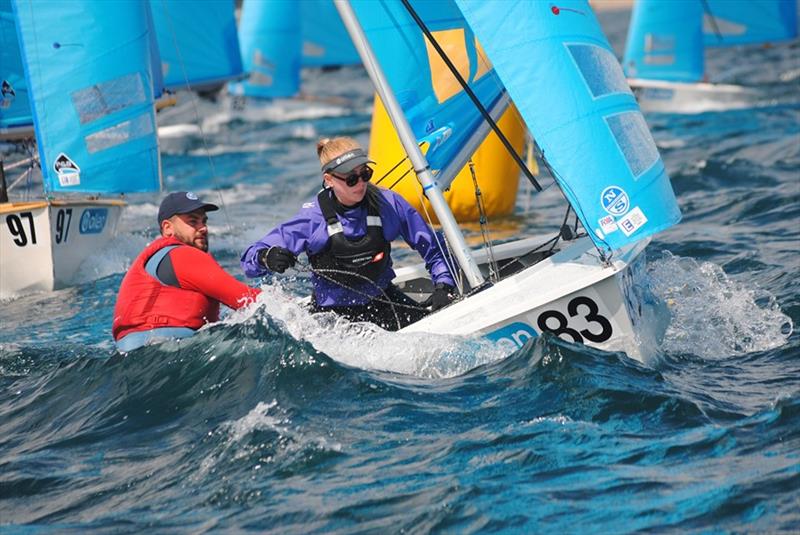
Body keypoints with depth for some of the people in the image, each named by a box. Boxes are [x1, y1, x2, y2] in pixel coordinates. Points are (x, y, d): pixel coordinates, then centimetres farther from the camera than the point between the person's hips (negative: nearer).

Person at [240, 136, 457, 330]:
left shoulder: (388, 203, -7)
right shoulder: (313, 218, -12)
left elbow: (434, 249, 4)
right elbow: (250, 260, -11)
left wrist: (444, 286, -12)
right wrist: (267, 257, -34)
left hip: (384, 300, 3)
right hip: (334, 313, -3)